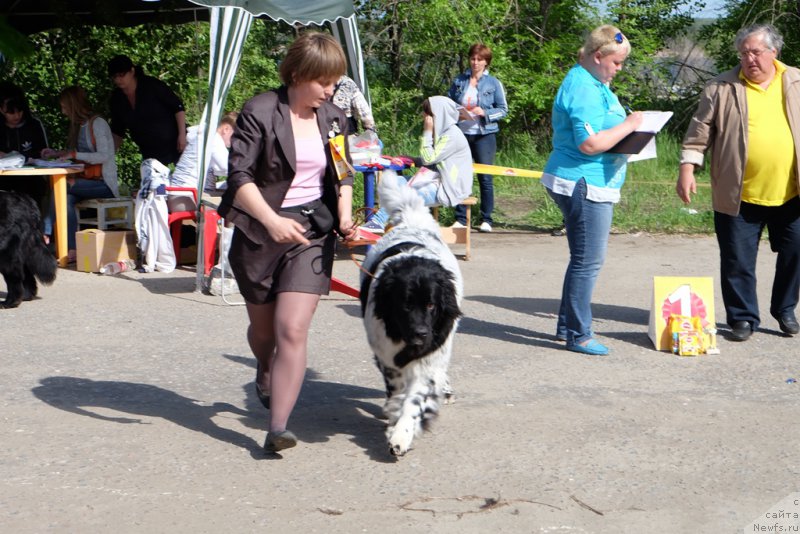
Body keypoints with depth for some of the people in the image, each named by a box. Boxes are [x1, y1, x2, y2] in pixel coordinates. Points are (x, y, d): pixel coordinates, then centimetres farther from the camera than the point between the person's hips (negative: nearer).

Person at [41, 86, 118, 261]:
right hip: (85, 181, 7)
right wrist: (56, 153, 14)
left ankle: (45, 238, -22)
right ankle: (72, 250, -34)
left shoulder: (97, 123, -6)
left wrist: (74, 154, -16)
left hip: (104, 184, -6)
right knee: (66, 199, -27)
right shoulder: (78, 126, 19)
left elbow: (104, 156, -15)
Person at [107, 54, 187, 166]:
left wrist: (182, 134, -18)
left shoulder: (151, 85, -14)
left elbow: (178, 107, -11)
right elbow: (117, 131, 11)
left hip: (173, 144, -5)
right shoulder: (117, 98, 0)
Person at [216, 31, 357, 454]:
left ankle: (278, 427, -12)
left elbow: (342, 176, 18)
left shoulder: (333, 119, 6)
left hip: (312, 232, 2)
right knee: (263, 327, 17)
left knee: (292, 330, -13)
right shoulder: (260, 113, -11)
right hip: (258, 233, -2)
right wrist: (271, 220, -30)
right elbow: (239, 176, -18)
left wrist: (344, 216, 0)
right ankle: (266, 372, 53)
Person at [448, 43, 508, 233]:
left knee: (485, 177, -1)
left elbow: (503, 109, 2)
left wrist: (485, 113, -14)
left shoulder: (493, 83, 1)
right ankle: (460, 218, 9)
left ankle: (486, 219, 6)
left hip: (484, 134, -2)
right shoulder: (459, 81, 8)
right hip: (461, 133, 3)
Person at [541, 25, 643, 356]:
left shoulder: (592, 84, 16)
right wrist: (629, 125, -16)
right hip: (583, 184, -11)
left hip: (591, 184, 11)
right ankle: (578, 335, 2)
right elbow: (590, 143, -26)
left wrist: (627, 128, 10)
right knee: (588, 261, -5)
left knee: (584, 259, 17)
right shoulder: (584, 89, -18)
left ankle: (568, 326, 25)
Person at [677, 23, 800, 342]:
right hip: (738, 196, -2)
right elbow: (700, 131, -1)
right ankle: (743, 318, 17)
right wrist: (687, 167, -11)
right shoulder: (722, 89, -1)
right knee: (738, 261, 3)